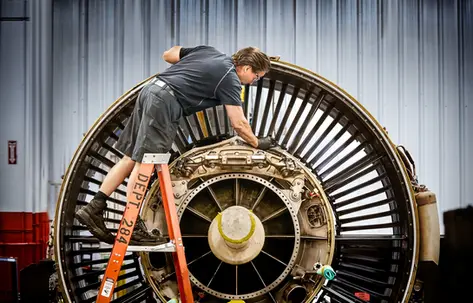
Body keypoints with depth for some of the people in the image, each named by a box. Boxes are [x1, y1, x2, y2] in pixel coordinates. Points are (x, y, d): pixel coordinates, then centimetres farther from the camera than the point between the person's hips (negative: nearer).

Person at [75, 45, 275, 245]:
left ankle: (94, 208, 10)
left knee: (131, 158, 9)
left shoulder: (208, 51, 20)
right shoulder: (230, 78, 0)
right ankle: (131, 227, -4)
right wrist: (256, 143, 17)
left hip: (150, 91, 9)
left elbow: (168, 55, 26)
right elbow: (238, 124, 0)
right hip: (166, 102, -9)